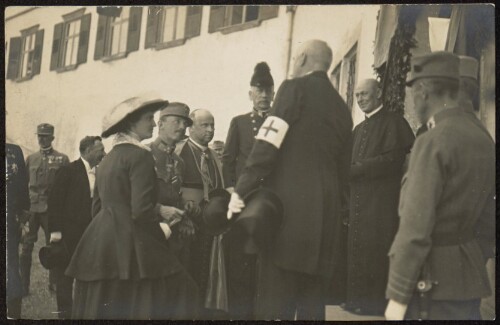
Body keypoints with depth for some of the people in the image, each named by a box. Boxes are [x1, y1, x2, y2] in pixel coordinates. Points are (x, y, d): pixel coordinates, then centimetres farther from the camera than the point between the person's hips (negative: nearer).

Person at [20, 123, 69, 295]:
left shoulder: (62, 159, 4)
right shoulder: (30, 159, 13)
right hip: (31, 208, 2)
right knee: (26, 247, -1)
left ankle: (54, 283, 14)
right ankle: (23, 286, 4)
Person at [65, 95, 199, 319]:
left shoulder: (108, 158, 16)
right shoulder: (140, 155, -10)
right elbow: (141, 210, -19)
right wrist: (163, 230, -1)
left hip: (98, 244, 9)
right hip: (128, 247, -9)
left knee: (100, 310, 11)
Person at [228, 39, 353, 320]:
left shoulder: (295, 88, 0)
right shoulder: (341, 107, 19)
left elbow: (268, 145, -11)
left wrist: (241, 190, -10)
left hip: (288, 208, -7)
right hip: (325, 214, 7)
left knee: (275, 303, -7)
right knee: (313, 303, 9)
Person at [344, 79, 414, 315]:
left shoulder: (393, 122, -4)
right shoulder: (358, 129, 19)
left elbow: (392, 159, -14)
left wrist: (354, 170, -13)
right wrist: (349, 171, -4)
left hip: (383, 199, -7)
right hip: (359, 198, 7)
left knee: (375, 250, -5)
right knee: (358, 249, 7)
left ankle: (377, 301, 3)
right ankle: (360, 298, 15)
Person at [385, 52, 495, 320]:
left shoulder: (433, 141, -17)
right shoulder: (483, 140, 7)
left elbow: (416, 226, -20)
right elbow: (488, 220, 13)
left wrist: (398, 296, -15)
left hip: (431, 281, -8)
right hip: (470, 277, 8)